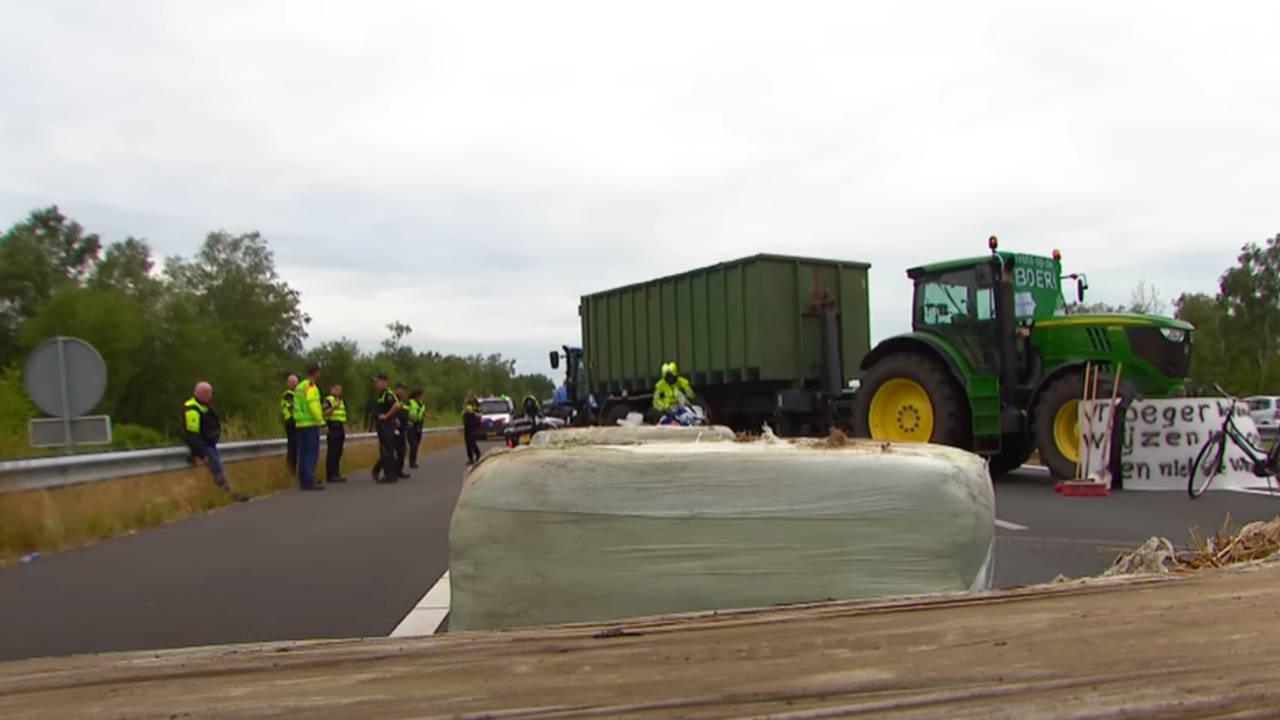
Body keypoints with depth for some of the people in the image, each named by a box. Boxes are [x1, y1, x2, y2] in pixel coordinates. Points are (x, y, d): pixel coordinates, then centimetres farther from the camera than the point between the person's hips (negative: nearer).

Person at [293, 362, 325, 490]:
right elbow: (313, 405, -21)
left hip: (300, 424, 9)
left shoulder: (299, 387, 15)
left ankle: (303, 480, 13)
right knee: (312, 452, -9)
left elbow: (299, 406, 16)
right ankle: (309, 481, -13)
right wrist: (321, 421, -19)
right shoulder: (311, 387, -12)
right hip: (311, 423, -9)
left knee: (303, 452, 10)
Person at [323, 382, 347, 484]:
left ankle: (336, 474, 14)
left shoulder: (342, 401, 23)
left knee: (338, 452, 9)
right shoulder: (328, 400, -4)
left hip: (340, 428, 8)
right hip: (332, 427, -8)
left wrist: (344, 431, 23)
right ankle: (330, 475, -8)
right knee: (332, 452, -9)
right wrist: (334, 407, -27)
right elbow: (325, 413, -15)